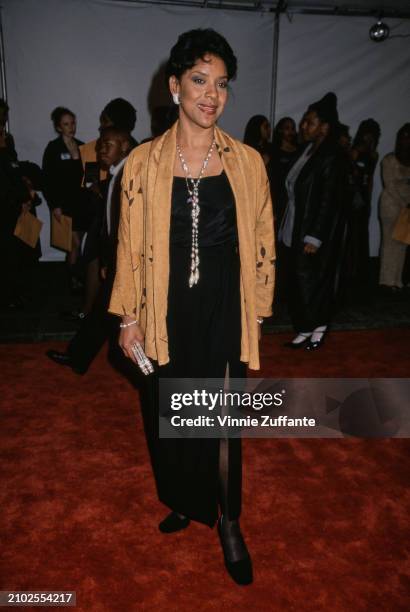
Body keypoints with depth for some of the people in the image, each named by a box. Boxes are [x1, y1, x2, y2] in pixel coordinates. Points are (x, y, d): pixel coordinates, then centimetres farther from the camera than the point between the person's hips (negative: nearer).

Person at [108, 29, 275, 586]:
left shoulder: (247, 161, -2)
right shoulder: (144, 162, -3)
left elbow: (262, 242, 4)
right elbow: (131, 245, 1)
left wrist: (256, 312, 4)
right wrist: (130, 318, 1)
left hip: (224, 310, -1)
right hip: (167, 311, 1)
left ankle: (229, 523, 29)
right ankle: (183, 501, 42)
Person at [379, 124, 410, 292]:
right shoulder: (389, 160, -3)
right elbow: (390, 185, -7)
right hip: (392, 204, -4)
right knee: (391, 242, -3)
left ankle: (396, 280, 11)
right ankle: (388, 280, 4)